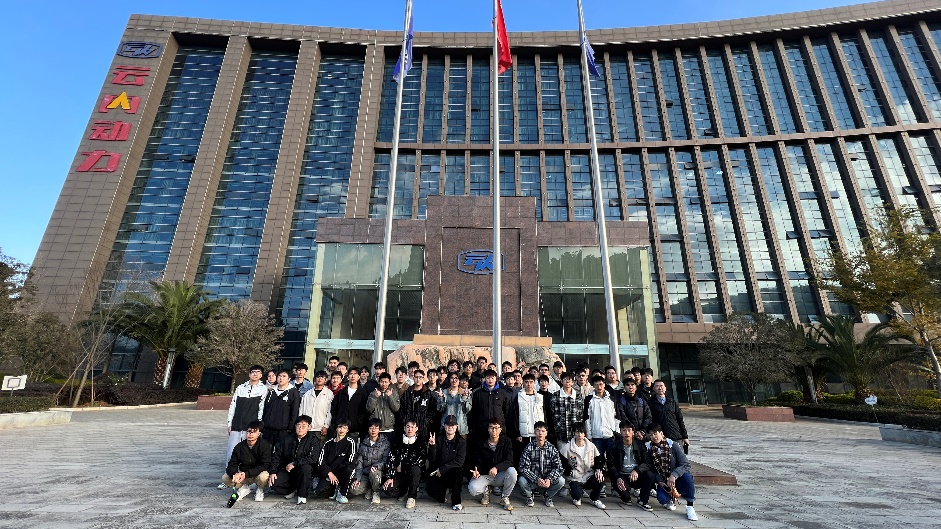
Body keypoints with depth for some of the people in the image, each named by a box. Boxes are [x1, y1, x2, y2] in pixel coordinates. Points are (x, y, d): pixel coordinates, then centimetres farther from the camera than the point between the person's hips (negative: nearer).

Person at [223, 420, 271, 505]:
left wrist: (246, 474, -30)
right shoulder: (239, 447, -6)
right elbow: (231, 465, -7)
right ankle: (243, 488, 9)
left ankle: (260, 490, 0)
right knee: (225, 478, -18)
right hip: (243, 475, 4)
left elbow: (265, 465, -23)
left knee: (264, 476, -36)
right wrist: (235, 474, -30)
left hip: (258, 474, -4)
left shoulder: (265, 445, -19)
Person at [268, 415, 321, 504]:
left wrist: (294, 464, -20)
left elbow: (312, 459, -19)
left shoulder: (313, 440, -9)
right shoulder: (287, 440, 4)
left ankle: (302, 495, -15)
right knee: (272, 483, -21)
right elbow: (276, 456, 4)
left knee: (306, 467, -36)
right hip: (287, 470, 4)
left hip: (303, 471, -4)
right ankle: (292, 490, 7)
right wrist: (272, 472, -9)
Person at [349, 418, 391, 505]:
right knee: (354, 490, -24)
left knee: (374, 473, -37)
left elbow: (386, 460, -8)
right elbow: (359, 461, 4)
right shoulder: (363, 444, 8)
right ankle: (369, 490, 9)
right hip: (364, 473, 3)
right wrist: (357, 478, -8)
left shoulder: (385, 443, -1)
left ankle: (376, 492, -6)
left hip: (378, 472, -3)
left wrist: (376, 465, -27)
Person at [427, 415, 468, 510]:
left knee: (458, 471, -35)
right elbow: (432, 460, -3)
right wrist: (432, 446, -20)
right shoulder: (439, 440, 2)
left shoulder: (461, 441, -3)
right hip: (437, 474, 3)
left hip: (453, 473, -3)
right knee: (430, 489, -23)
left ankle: (456, 502, -15)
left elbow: (459, 461, -13)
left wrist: (442, 469, -19)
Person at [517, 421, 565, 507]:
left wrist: (549, 479, -27)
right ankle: (529, 496, 6)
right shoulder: (529, 448, -12)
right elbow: (523, 468, -18)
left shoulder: (552, 448, -5)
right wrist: (536, 479, -31)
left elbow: (558, 467, -10)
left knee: (561, 481, -25)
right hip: (533, 480, -1)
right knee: (522, 480, -31)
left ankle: (548, 496, 8)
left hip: (548, 480, 2)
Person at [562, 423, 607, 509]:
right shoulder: (568, 447, -8)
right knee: (577, 495, -29)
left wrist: (599, 471, -14)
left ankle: (595, 499, 2)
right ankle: (577, 497, 14)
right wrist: (570, 472, -13)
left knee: (600, 478, -29)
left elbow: (599, 461, 4)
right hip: (575, 479, -2)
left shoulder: (591, 446, 0)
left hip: (589, 477, 2)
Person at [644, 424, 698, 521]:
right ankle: (671, 499, 10)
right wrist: (660, 482, -15)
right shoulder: (649, 449, -4)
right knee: (662, 498, -28)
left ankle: (690, 507, -16)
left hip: (677, 479, -1)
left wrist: (674, 475, -32)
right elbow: (650, 470, 0)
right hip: (663, 482, 1)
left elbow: (685, 464, -18)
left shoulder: (672, 445, -12)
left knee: (687, 476, -34)